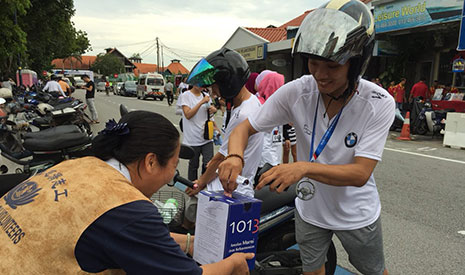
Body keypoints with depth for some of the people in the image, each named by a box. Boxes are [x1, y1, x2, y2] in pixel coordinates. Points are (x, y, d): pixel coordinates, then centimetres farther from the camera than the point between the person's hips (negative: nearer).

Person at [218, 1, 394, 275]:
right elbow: (245, 128, -15)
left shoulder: (379, 103, -24)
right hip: (310, 208, 2)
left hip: (357, 214, -1)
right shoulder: (295, 92, -21)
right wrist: (235, 157, -38)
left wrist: (303, 168, -45)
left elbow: (360, 173, -28)